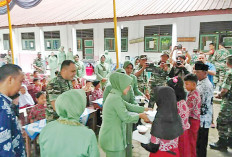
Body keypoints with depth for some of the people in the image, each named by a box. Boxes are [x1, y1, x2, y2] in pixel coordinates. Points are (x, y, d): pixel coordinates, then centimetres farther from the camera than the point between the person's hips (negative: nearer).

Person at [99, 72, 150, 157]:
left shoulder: (113, 95, 6)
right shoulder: (116, 98, -22)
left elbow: (128, 107, 13)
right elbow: (126, 118, -19)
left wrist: (144, 109, 12)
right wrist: (140, 115, -4)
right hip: (112, 139, -9)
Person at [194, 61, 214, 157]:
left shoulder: (207, 86, -21)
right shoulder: (199, 82, 7)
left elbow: (205, 106, -23)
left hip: (203, 119, -9)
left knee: (201, 143, 7)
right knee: (196, 141, 23)